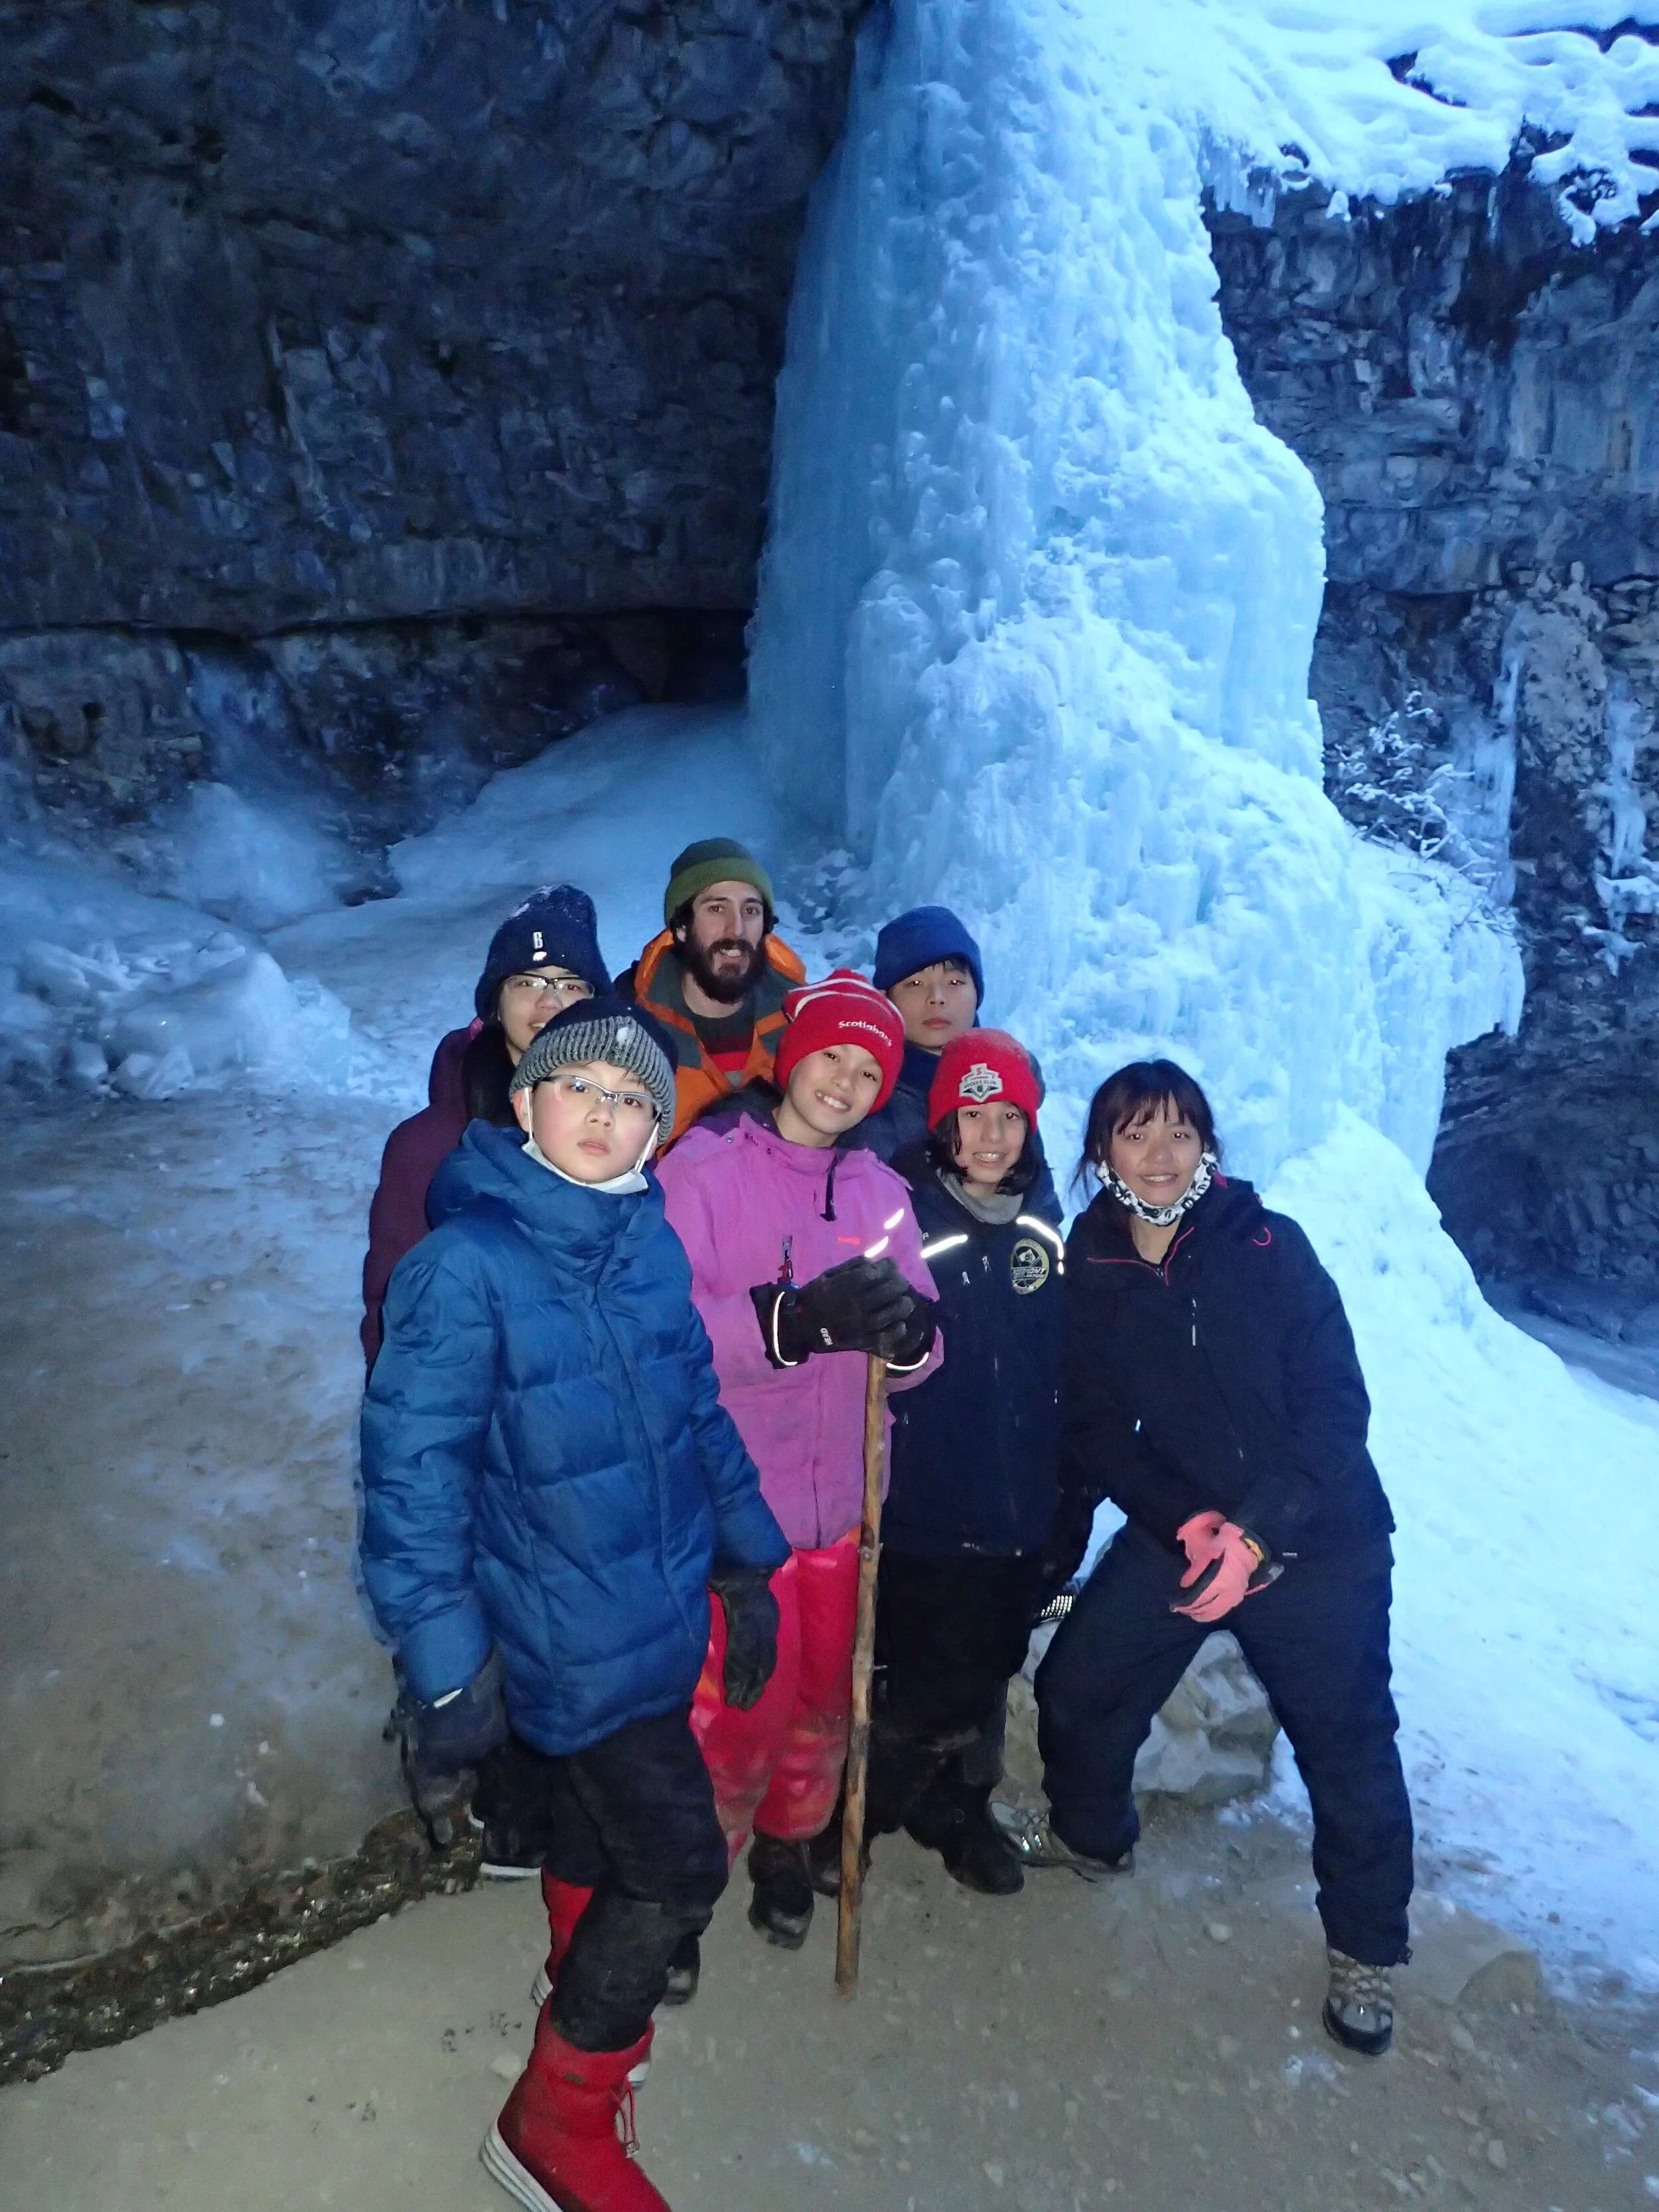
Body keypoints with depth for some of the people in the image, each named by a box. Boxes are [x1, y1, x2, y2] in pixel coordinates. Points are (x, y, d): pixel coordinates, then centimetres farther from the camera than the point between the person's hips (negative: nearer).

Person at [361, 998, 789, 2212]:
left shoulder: (651, 1242, -3)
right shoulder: (466, 1266, -22)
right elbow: (412, 1475, -19)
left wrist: (748, 1566, 11)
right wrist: (447, 1670, -17)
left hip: (662, 1610, 6)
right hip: (574, 1639, -6)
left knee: (598, 1817, 26)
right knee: (680, 1864, 0)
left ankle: (586, 2002, 53)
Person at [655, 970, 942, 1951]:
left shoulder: (880, 1190, 6)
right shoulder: (704, 1169, -10)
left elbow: (920, 1352, 3)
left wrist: (909, 1331, -21)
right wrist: (799, 1320, -32)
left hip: (840, 1501, 5)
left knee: (825, 1695, 20)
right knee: (741, 1710, 1)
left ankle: (791, 1844, 47)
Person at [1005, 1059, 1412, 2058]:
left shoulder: (1270, 1246, -13)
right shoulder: (1088, 1272, -5)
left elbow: (1337, 1404, -14)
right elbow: (1096, 1432, -1)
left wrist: (1259, 1530, -22)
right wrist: (1186, 1523, -16)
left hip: (1317, 1542, -2)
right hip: (1178, 1531, 3)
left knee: (1348, 1743, 2)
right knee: (1078, 1685, 5)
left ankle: (1366, 1948, 28)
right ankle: (1091, 1833, 36)